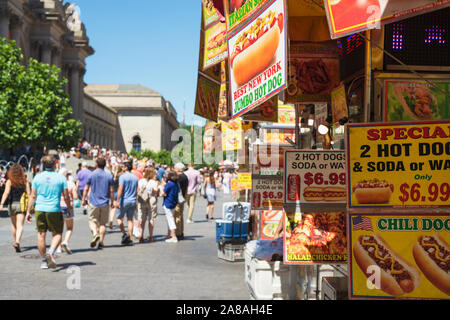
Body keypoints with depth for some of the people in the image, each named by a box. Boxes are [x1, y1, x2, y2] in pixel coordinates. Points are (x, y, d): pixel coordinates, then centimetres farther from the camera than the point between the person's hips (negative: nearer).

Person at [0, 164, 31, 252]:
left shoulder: (9, 181, -2)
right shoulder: (25, 181, 2)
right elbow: (28, 194, -1)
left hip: (12, 204, 1)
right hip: (21, 205, -1)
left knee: (14, 225, 20)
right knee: (20, 225, -5)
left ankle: (15, 242, 31)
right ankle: (17, 241, -26)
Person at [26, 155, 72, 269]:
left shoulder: (37, 177, 2)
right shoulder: (61, 177, -3)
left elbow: (33, 196, 3)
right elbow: (66, 197, -1)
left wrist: (28, 211, 10)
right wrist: (69, 208, 15)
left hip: (40, 210, 2)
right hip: (54, 210, -2)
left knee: (41, 235, 9)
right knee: (57, 234, 10)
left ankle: (44, 261, 13)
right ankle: (51, 252, -16)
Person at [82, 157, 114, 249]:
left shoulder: (91, 175, -3)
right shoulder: (109, 175, 0)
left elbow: (86, 189, 2)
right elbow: (111, 191, 2)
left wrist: (84, 199, 13)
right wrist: (112, 201, 12)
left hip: (93, 202, -1)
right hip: (105, 203, 1)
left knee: (92, 221, 8)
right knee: (103, 223, 8)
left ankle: (95, 234, -19)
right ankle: (101, 242, 7)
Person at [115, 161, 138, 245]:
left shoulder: (123, 176, -9)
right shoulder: (135, 177, 10)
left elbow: (120, 189, -16)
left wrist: (117, 201, -15)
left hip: (124, 201, -5)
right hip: (132, 201, 6)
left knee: (119, 218, 8)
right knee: (130, 220, 7)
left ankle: (124, 234, -6)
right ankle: (129, 239, 6)